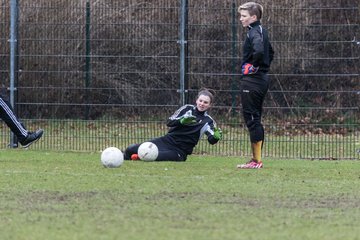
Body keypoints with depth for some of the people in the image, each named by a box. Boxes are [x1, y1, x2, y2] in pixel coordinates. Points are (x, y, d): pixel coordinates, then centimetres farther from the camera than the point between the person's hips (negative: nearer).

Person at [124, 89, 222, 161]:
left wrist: (216, 137, -37)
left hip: (179, 151, -4)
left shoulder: (208, 121, 1)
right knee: (131, 150, -9)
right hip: (166, 141, 4)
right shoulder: (187, 109, 7)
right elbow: (169, 122, 0)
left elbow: (212, 140, -12)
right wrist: (181, 121, -21)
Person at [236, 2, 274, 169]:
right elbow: (270, 52, 30)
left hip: (252, 80, -10)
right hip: (262, 79, 10)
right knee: (255, 120, 14)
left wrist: (253, 66, -18)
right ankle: (256, 159, 17)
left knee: (252, 119, -7)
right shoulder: (262, 31, 15)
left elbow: (259, 50, -35)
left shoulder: (254, 33, -15)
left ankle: (256, 160, -6)